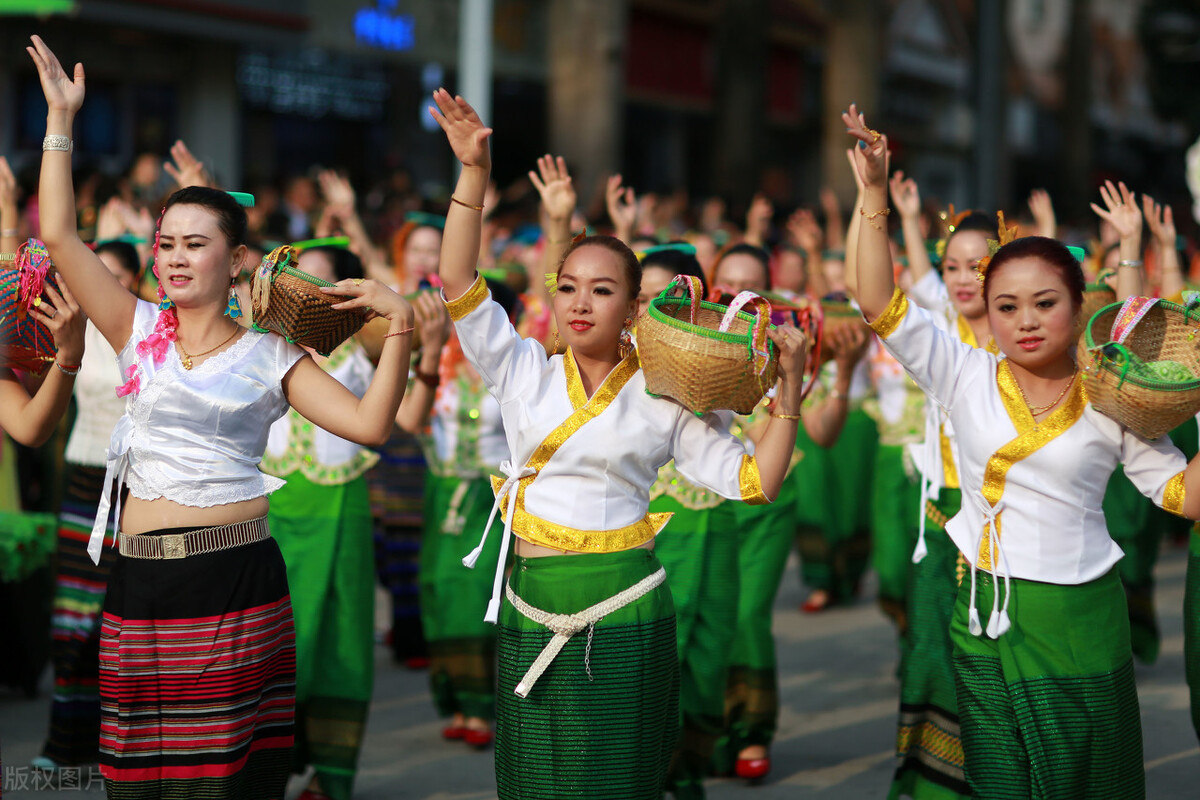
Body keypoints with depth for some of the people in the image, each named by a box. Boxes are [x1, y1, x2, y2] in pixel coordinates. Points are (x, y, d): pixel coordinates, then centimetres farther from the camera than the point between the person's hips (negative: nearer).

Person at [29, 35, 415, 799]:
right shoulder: (140, 331, 9)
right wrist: (61, 119, 3)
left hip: (237, 589, -2)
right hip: (141, 584, 2)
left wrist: (400, 328, -14)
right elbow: (60, 234, 3)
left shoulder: (270, 358, 3)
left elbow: (369, 424, -6)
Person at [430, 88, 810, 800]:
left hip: (619, 608, -2)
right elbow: (459, 282, -4)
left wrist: (789, 388, -11)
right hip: (530, 603, 2)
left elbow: (753, 482, -3)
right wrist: (474, 173, -12)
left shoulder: (664, 397, 1)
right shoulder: (524, 373, 5)